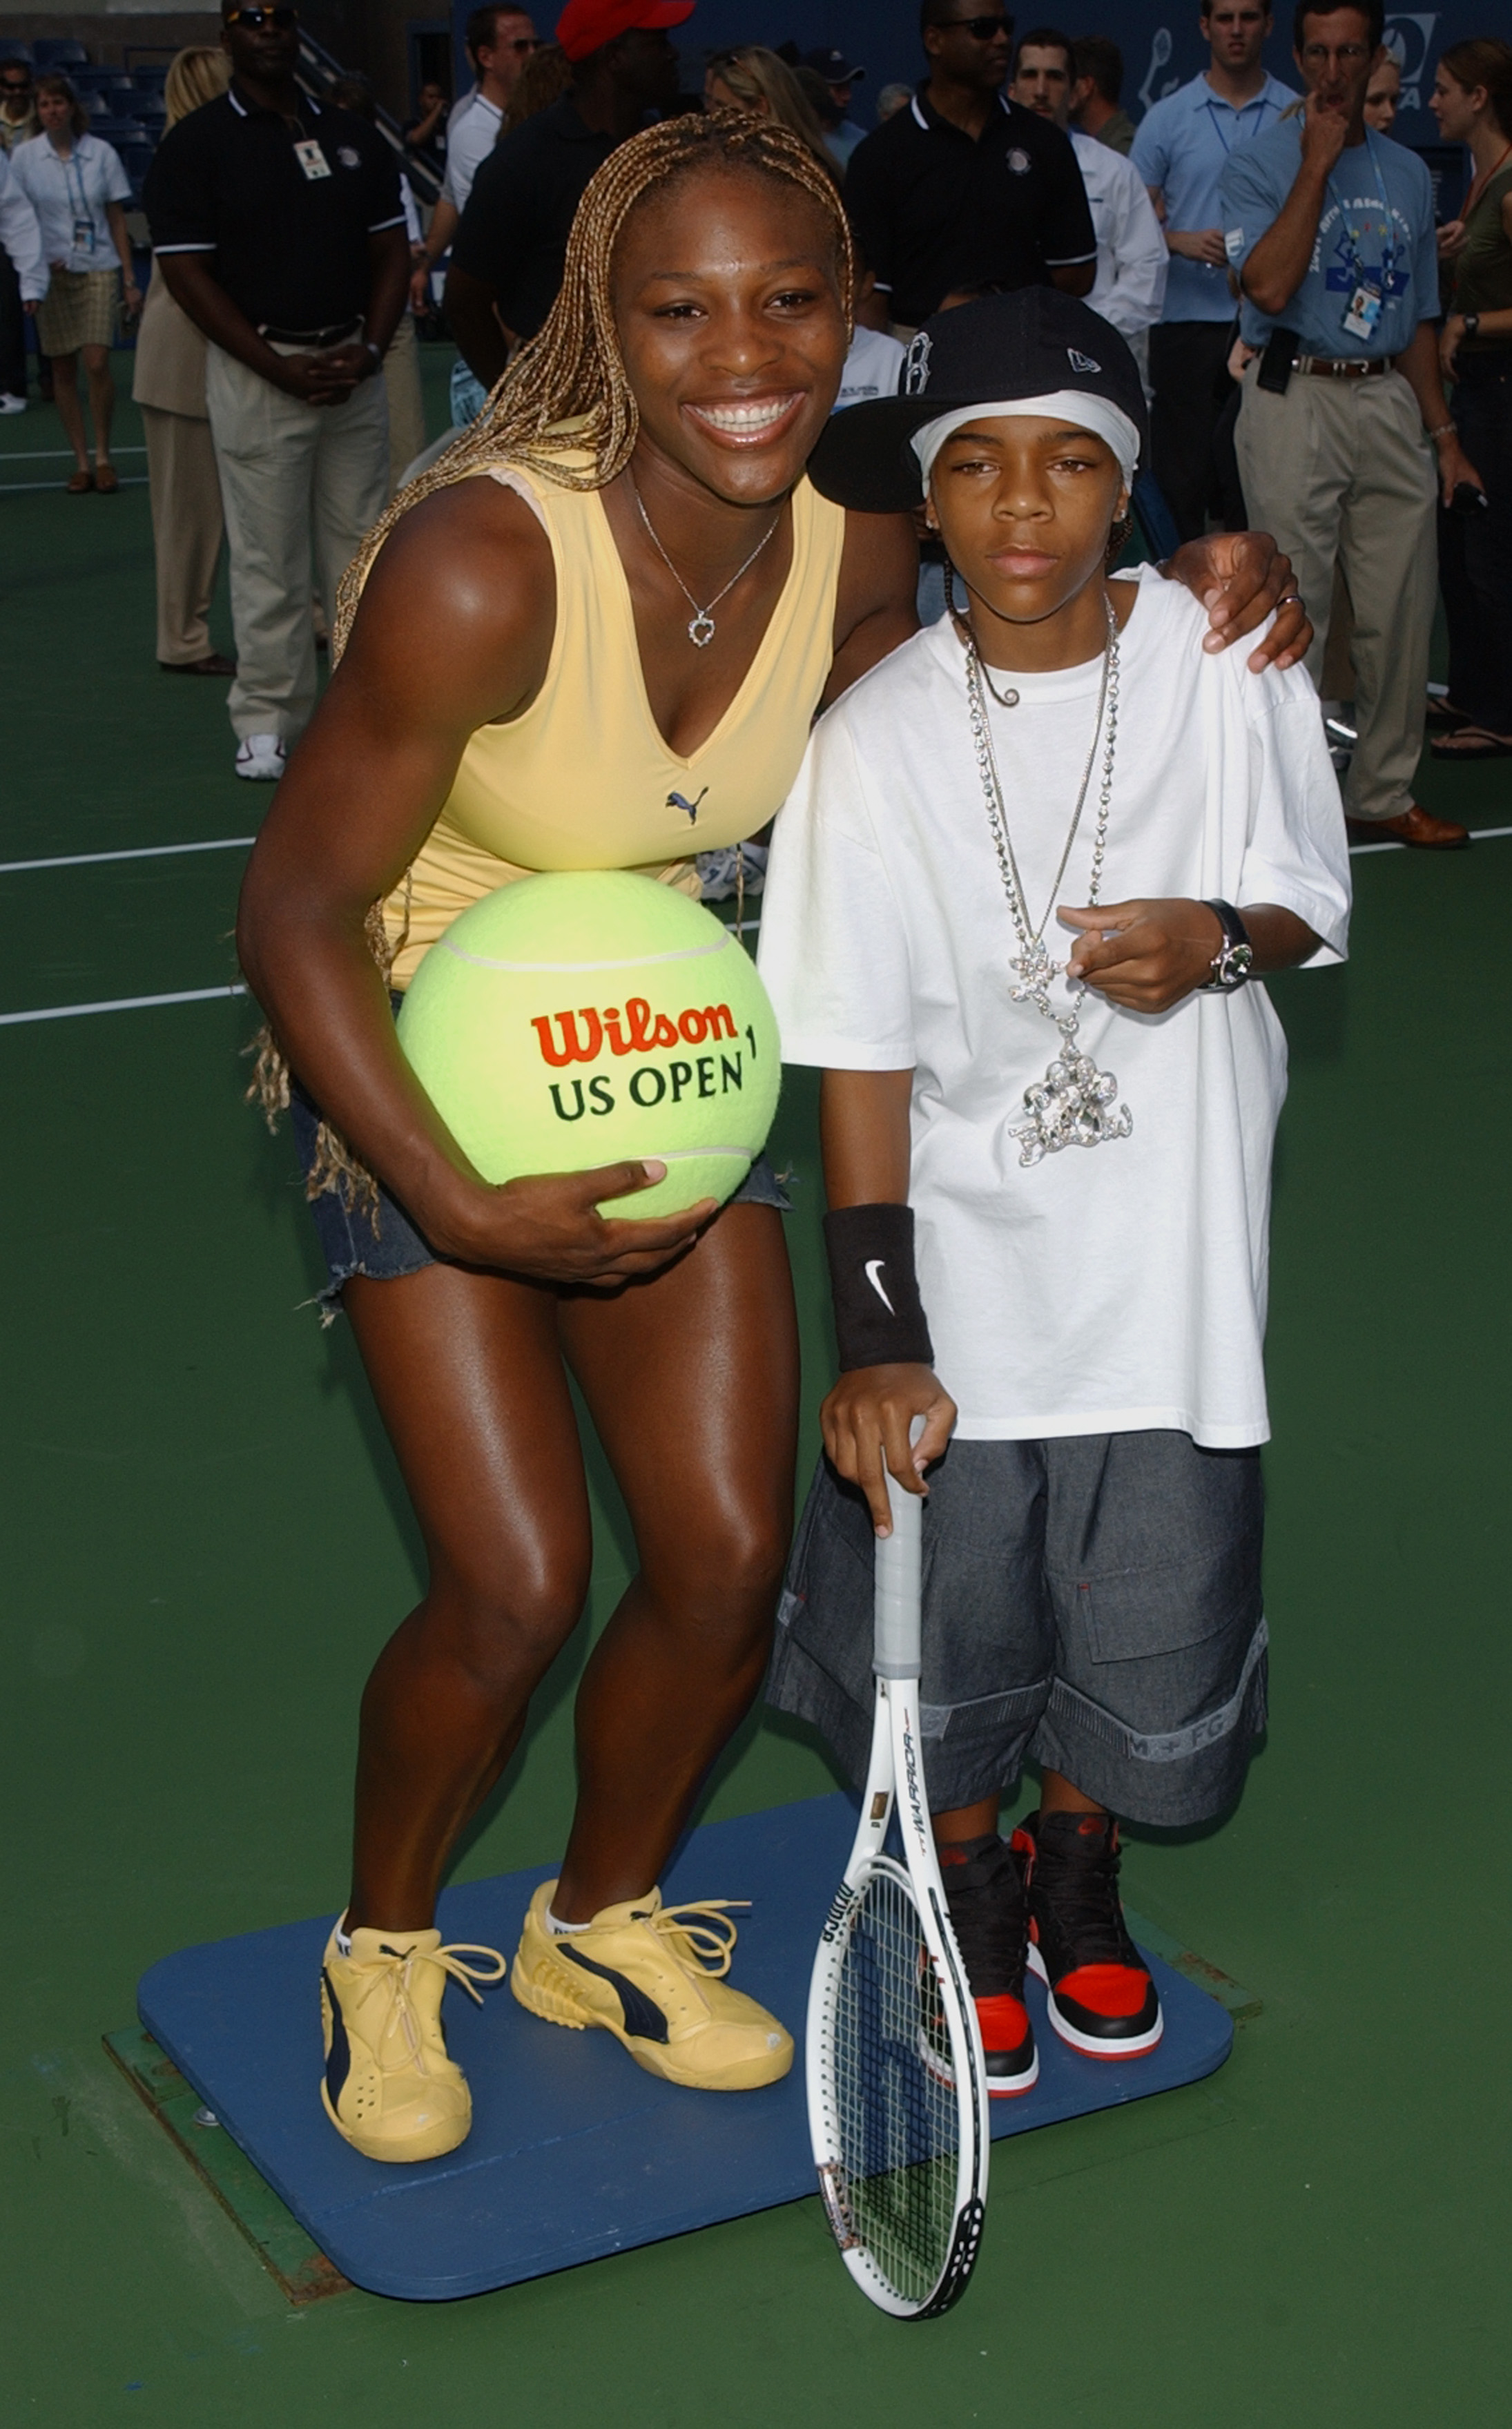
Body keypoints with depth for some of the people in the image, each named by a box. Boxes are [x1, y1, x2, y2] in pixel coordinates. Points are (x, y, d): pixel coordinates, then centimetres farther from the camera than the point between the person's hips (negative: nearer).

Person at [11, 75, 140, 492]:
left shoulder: (102, 153, 0)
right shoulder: (24, 156, 1)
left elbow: (117, 220, 5)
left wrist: (129, 279, 4)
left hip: (99, 271, -1)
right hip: (51, 274, 1)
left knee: (97, 364, -12)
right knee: (63, 371, 2)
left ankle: (103, 457, 3)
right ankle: (81, 462, 10)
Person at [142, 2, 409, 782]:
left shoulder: (354, 137, 13)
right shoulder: (194, 145, -1)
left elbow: (390, 251, 14)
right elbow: (187, 273, -7)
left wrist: (368, 349, -4)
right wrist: (283, 369, -14)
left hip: (353, 364, 4)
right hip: (256, 367, -4)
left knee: (361, 543, 6)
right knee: (269, 557, -3)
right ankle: (268, 722, 5)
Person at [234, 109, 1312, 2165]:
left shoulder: (860, 549, -12)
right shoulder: (482, 565, -30)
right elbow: (295, 910, -24)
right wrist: (464, 1209, -30)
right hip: (422, 1070, -5)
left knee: (728, 1562, 2)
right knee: (515, 1590, -11)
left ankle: (604, 1920, 32)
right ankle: (385, 1951, 21)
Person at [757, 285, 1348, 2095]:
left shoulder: (1229, 661, -6)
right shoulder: (876, 740, -10)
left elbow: (1310, 903, 6)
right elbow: (858, 1059, -10)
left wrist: (1221, 938, -18)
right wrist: (878, 1336, -15)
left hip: (1170, 1271, 1)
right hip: (961, 1283, -1)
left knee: (1155, 1659, 9)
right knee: (946, 1650, 6)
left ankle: (1076, 1866, 42)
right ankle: (970, 1889, 38)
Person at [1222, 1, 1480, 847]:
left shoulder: (1409, 174, 15)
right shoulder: (1260, 165, -1)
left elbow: (1418, 319, 19)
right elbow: (1270, 287, -18)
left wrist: (1444, 433, 14)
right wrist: (1318, 164, -13)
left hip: (1391, 403, 5)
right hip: (1295, 402, -5)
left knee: (1402, 611, 4)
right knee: (1294, 610, -5)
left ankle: (1384, 794, 14)